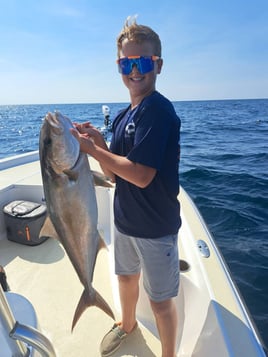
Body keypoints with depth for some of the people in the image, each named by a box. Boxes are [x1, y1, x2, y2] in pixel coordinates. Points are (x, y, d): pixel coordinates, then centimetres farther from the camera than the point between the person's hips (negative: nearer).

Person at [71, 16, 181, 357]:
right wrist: (98, 142, -9)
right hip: (124, 219, 8)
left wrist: (92, 148, -19)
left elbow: (141, 175, -27)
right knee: (126, 276, 28)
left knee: (160, 300, 11)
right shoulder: (122, 116, 6)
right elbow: (114, 174, 6)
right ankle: (127, 324, 58)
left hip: (156, 226, -8)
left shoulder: (159, 109, -19)